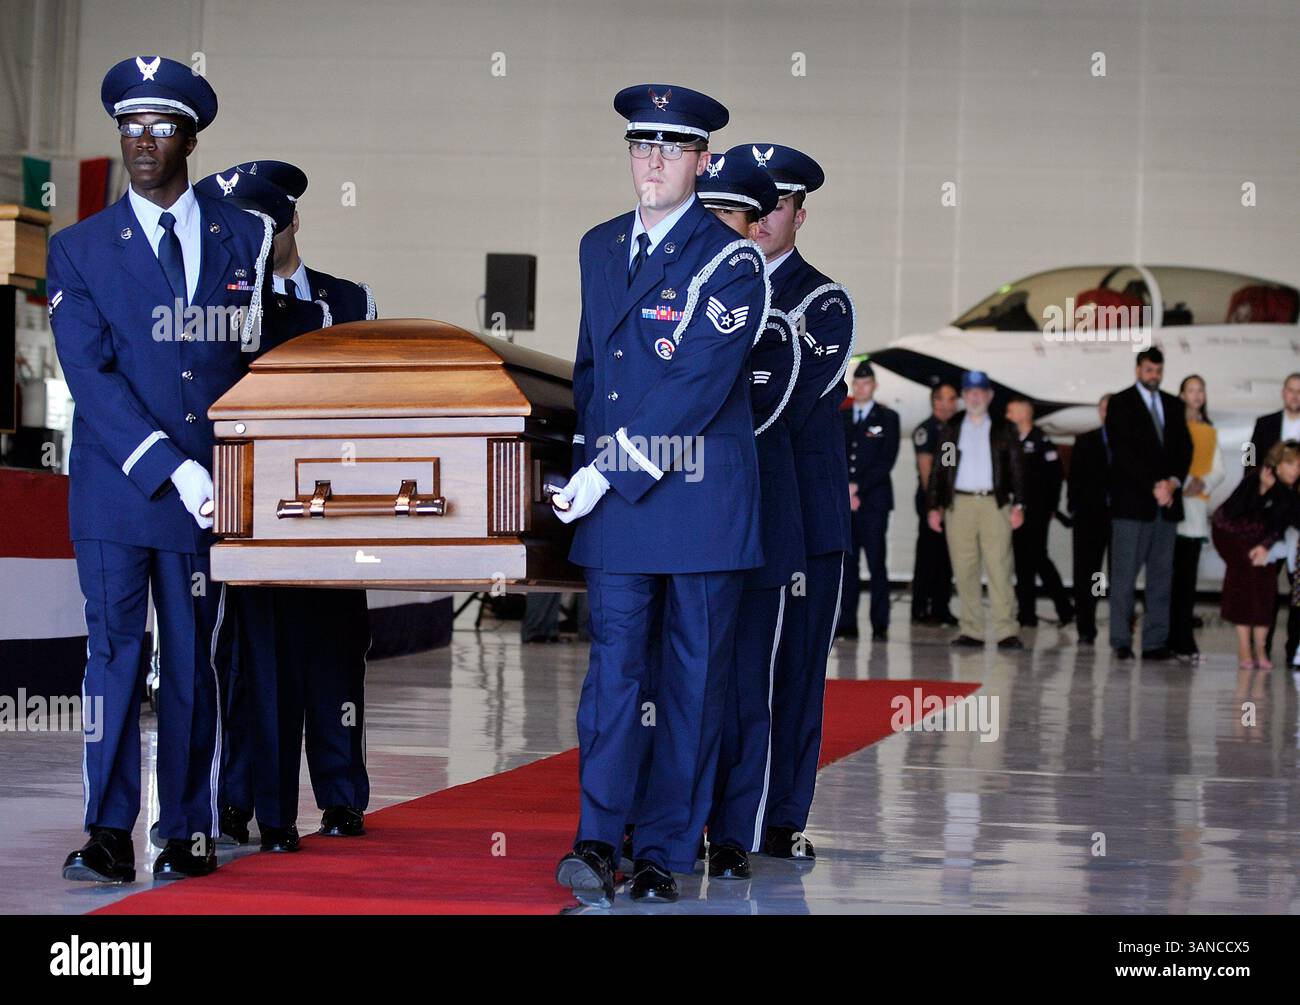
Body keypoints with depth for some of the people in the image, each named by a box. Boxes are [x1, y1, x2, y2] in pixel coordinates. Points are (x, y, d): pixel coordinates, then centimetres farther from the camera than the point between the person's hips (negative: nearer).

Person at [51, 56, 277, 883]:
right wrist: (170, 468, -15)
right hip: (115, 493, -1)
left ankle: (190, 835, 11)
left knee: (196, 666, 4)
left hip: (212, 494, 1)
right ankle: (110, 837, -2)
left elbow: (261, 361, 12)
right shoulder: (79, 250, 4)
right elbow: (90, 375, -6)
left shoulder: (245, 240, 9)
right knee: (114, 658, -4)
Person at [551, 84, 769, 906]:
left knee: (695, 679, 3)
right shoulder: (600, 248, 13)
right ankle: (598, 840, -6)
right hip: (615, 498, 4)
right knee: (614, 665, -3)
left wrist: (610, 469, -16)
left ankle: (665, 852, 8)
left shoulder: (731, 263, -7)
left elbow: (697, 385, -15)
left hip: (702, 499, -4)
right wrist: (592, 461, 12)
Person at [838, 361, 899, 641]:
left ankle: (880, 625, -5)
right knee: (846, 563, 1)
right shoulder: (838, 418, 15)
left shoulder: (887, 418, 5)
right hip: (842, 501, 3)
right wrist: (845, 491, -3)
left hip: (873, 500, -3)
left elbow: (887, 460, -3)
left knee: (877, 564, -5)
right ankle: (847, 624, 2)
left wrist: (858, 487, -9)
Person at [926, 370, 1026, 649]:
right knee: (964, 571, 1)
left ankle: (1006, 632, -12)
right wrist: (934, 506, 5)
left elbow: (1016, 467, 8)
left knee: (1000, 568, -9)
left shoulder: (1003, 429, 10)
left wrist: (1018, 505, -2)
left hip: (994, 503, -2)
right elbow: (939, 468, 13)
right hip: (959, 504, 2)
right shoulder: (951, 428, 13)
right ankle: (971, 631, 5)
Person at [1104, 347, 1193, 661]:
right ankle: (1121, 642, -1)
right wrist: (1154, 486, -12)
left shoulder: (1174, 406, 17)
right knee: (1124, 575, -5)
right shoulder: (1121, 403, 2)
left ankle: (1156, 642, 4)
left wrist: (1173, 482, -6)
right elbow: (1123, 451, -7)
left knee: (1161, 575, 2)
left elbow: (1184, 447, 12)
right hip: (1132, 502, -5)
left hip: (1166, 503, 5)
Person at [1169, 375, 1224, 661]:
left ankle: (1183, 641, 1)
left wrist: (1202, 483, -4)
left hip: (1198, 504, 4)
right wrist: (1183, 483, -16)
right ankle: (1179, 640, -7)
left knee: (1188, 575, 1)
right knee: (1172, 573, -7)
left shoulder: (1210, 431, 18)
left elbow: (1218, 469, 15)